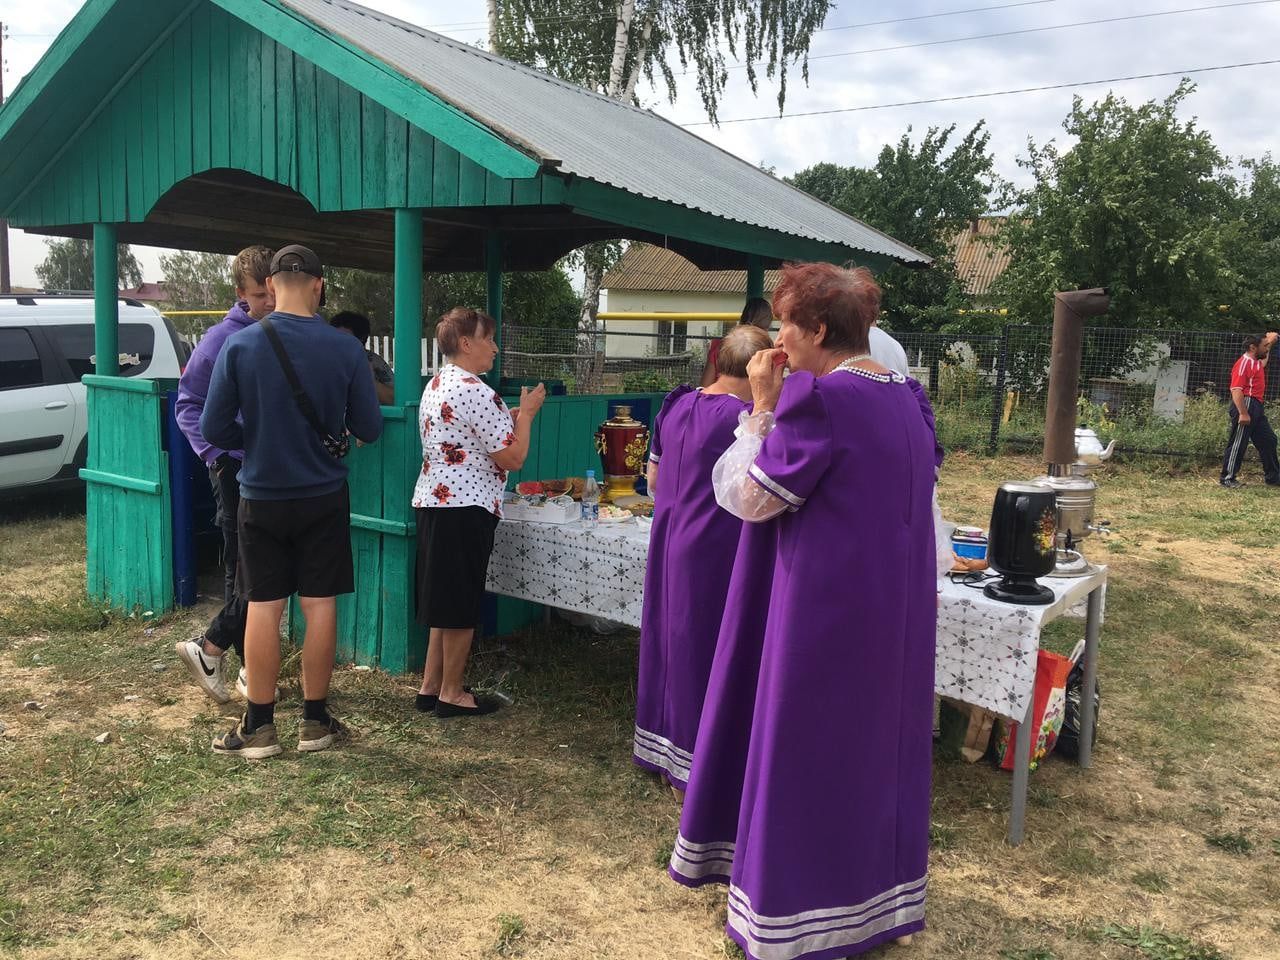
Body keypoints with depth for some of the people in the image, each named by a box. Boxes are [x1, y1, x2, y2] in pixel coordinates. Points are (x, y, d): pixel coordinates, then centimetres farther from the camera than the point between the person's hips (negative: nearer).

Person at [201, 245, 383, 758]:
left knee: (263, 608, 7)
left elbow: (214, 430, -7)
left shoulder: (240, 345, -10)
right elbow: (369, 428, -4)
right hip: (324, 497, 0)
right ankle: (315, 721, 18)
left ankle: (259, 727, 15)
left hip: (261, 497, 0)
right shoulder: (345, 348, -9)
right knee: (320, 605, 8)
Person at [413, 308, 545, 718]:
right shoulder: (477, 392, -17)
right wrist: (526, 413, -2)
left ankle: (430, 687, 23)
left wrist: (511, 417, 18)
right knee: (461, 607, 1)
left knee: (444, 602, 17)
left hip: (432, 502, 10)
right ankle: (452, 694, 11)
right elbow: (512, 458, -16)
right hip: (465, 508, -10)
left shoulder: (436, 385, 15)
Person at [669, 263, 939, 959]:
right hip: (893, 606, 9)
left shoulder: (819, 398, -20)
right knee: (875, 740, 20)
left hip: (826, 609, -9)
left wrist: (762, 406, -9)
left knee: (809, 749, 5)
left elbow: (746, 496, -15)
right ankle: (875, 895, 36)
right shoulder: (905, 398, 7)